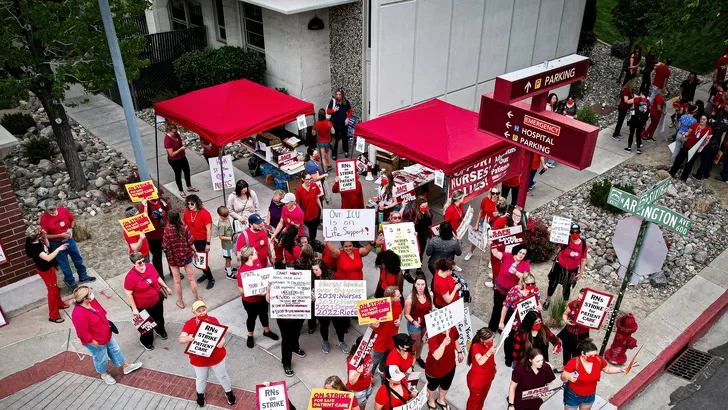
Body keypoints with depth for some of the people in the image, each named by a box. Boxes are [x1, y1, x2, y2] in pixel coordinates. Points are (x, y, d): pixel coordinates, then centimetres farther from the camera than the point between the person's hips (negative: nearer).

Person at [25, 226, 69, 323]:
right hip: (45, 270, -9)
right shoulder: (34, 247, -35)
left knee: (55, 287, 27)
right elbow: (48, 258, -43)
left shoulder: (37, 241, -8)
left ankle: (59, 304, 49)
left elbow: (46, 246, 12)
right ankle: (53, 316, 14)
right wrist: (58, 249, -40)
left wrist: (45, 237, -5)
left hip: (48, 267, 9)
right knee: (53, 291, 2)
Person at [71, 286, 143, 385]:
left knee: (116, 350, 24)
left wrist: (107, 323, 8)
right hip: (97, 343, -7)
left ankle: (126, 367, 45)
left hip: (107, 335, 7)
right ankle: (104, 374, 49)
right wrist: (95, 344, -20)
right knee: (102, 359, 20)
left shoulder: (92, 301, -13)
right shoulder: (79, 315, -39)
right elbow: (83, 334, -31)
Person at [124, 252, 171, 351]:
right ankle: (146, 341, 42)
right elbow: (128, 294, -22)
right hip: (143, 306, -5)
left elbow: (158, 278, 5)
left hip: (157, 301, 5)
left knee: (159, 318, 28)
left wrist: (166, 287, 12)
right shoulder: (130, 276, -29)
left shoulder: (150, 266, -12)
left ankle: (160, 330, 59)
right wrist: (134, 309, -20)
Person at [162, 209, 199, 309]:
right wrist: (194, 251, 9)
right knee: (191, 278, 13)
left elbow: (165, 246, -16)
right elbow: (191, 242, -8)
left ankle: (180, 303, 24)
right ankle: (197, 299, 25)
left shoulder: (167, 229, -19)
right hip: (186, 256, 1)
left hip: (173, 258, -1)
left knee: (177, 281, 13)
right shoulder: (184, 227, -14)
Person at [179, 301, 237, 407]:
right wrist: (188, 338, -49)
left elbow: (221, 334, -10)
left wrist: (222, 341, -33)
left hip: (216, 356, 1)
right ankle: (200, 394, 55)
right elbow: (181, 339, -26)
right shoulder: (190, 323, -18)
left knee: (222, 376, 21)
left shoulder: (213, 320, -13)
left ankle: (229, 392, 49)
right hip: (199, 359, -1)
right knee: (201, 379, 24)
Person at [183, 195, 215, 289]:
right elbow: (184, 224, 12)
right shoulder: (187, 212, -2)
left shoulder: (204, 213, -18)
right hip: (192, 240, 6)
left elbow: (209, 229, -16)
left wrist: (208, 244, -17)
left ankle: (211, 279, 16)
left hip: (202, 241, -5)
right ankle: (205, 274, 37)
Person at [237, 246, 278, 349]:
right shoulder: (242, 271, -33)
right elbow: (241, 290, -26)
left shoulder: (257, 261, -13)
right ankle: (250, 336, 47)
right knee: (252, 317, 19)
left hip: (262, 296, 6)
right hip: (250, 301, -6)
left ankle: (267, 331, 54)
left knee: (264, 314, 27)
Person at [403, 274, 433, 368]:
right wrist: (414, 321, -35)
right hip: (414, 325, -5)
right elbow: (407, 314, -19)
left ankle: (418, 357, 53)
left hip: (426, 323, 5)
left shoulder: (430, 294, -15)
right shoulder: (410, 299, -29)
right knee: (415, 344, 13)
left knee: (421, 341, 28)